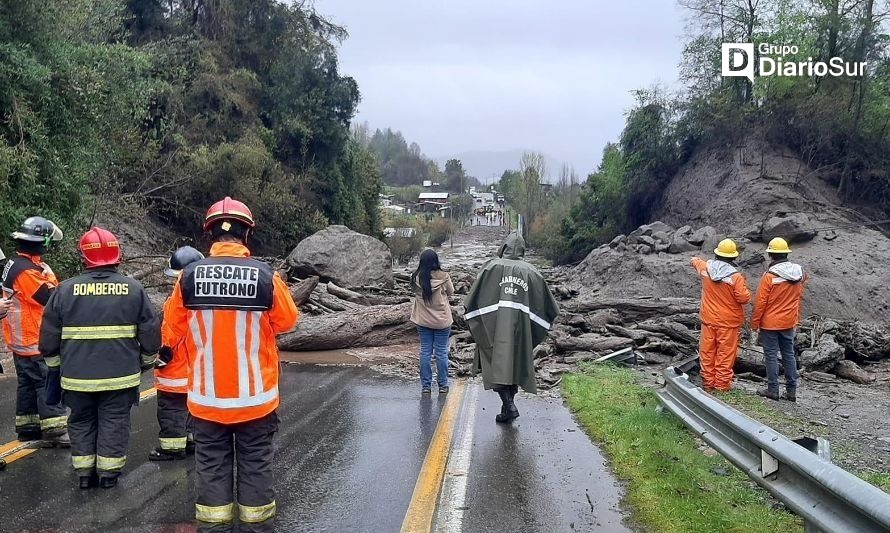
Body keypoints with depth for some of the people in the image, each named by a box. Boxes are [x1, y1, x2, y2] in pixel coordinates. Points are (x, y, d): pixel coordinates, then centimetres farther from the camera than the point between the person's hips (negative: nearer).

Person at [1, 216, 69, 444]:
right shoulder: (27, 271, -23)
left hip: (21, 339, 10)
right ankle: (55, 431, -4)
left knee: (28, 383, 16)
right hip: (34, 340, -10)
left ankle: (27, 427, 25)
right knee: (48, 383, -6)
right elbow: (53, 299, -21)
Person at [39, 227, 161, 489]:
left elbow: (49, 336, 3)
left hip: (77, 376, 1)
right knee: (114, 422, 11)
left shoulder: (66, 290, -4)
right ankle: (109, 472, 16)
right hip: (120, 375, -1)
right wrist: (146, 361, 15)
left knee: (81, 421, 17)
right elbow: (151, 332, -2)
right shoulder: (134, 289, -5)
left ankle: (84, 472, 23)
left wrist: (55, 365, 18)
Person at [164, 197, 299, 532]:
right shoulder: (266, 276, -15)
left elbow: (175, 324, 4)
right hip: (255, 394, -1)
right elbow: (287, 321, -1)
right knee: (255, 463, 14)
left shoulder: (189, 276, -9)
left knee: (211, 464, 15)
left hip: (206, 395, 1)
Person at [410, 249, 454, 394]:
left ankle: (426, 385, 14)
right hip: (442, 321, -2)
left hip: (423, 321, 2)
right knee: (441, 352, 8)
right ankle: (443, 385, 16)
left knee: (425, 352, 10)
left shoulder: (416, 278, -11)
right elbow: (451, 292, 0)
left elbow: (416, 292, 3)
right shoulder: (443, 277, -15)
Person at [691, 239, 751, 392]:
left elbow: (695, 261, 16)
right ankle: (722, 385, 13)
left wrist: (695, 260, 39)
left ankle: (708, 383, 21)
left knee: (707, 352, 13)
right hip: (728, 322, -3)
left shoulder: (705, 268, -7)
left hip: (708, 319, 3)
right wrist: (745, 290, 5)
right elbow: (744, 298, -17)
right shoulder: (736, 276, -19)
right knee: (725, 354, 7)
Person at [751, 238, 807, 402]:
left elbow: (760, 302, -16)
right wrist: (796, 318, 20)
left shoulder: (769, 276, -20)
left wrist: (754, 323, -5)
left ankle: (772, 390, 8)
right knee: (789, 354, 12)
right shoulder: (798, 273, -1)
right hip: (789, 322, 6)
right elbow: (799, 298, 9)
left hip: (770, 323, -6)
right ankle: (791, 391, 17)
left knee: (771, 355, 3)